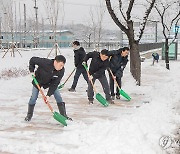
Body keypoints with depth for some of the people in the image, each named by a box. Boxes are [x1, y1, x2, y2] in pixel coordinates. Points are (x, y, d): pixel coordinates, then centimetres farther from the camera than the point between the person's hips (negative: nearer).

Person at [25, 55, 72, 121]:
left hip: (50, 82, 2)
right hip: (38, 81, -2)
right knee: (33, 98, 0)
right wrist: (31, 71, -24)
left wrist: (48, 95, -27)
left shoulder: (61, 71, -29)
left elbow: (55, 84, -24)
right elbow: (32, 60, -22)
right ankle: (29, 115, 21)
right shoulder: (45, 62, -40)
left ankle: (64, 115, 6)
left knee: (58, 97, -5)